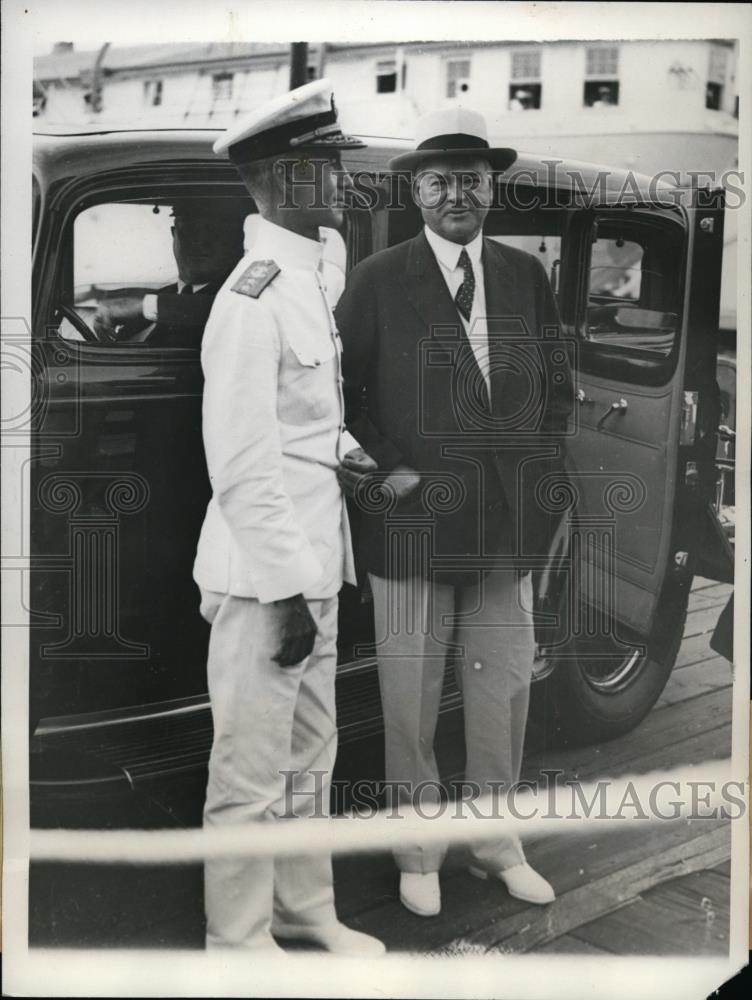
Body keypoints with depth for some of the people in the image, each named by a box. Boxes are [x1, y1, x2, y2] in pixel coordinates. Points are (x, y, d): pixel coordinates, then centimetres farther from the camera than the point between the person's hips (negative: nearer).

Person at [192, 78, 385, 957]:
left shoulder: (308, 284, 12)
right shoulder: (252, 299, -17)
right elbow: (242, 465, -19)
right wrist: (288, 590, -18)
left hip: (312, 563, 9)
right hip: (266, 576, -9)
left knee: (309, 758, 21)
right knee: (253, 772, 5)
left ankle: (304, 907, 38)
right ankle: (240, 939, 23)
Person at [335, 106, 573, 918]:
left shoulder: (527, 275, 9)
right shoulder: (377, 280, -2)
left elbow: (557, 386, 15)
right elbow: (337, 392, -1)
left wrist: (537, 468, 3)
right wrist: (382, 469, -10)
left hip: (510, 521, 4)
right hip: (412, 520, -3)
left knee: (504, 689, 12)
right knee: (411, 698, 7)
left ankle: (496, 841, 30)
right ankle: (417, 852, 25)